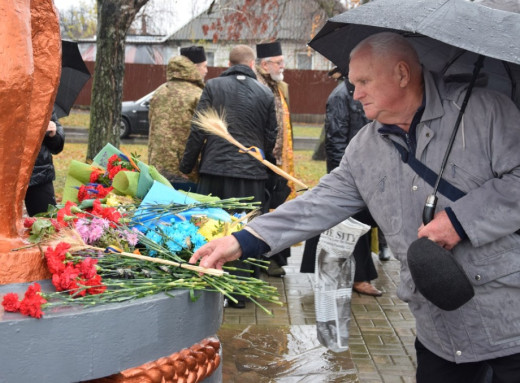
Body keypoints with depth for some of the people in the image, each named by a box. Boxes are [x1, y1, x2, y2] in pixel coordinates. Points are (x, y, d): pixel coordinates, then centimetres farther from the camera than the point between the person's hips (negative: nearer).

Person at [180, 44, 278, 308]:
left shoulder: (213, 87, 1)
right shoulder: (265, 93, 5)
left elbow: (198, 130, -2)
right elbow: (271, 137, 9)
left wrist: (187, 165, 6)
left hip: (214, 169, 0)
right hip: (251, 172, 0)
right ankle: (239, 292, 12)